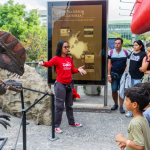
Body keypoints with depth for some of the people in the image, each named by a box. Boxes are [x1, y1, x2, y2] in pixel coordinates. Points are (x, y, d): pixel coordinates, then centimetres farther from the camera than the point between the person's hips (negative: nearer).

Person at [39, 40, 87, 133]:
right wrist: (43, 63, -48)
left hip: (69, 84, 6)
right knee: (59, 106, -1)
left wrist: (78, 70, -6)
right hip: (60, 84, -6)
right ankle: (57, 126, 11)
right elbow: (49, 63, -28)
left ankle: (72, 122, 34)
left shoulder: (70, 59, 9)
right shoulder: (56, 58, -10)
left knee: (69, 105, 19)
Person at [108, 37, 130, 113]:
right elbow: (109, 64, 2)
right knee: (114, 90, 5)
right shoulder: (110, 52, 3)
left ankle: (121, 106, 12)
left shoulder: (126, 52, 2)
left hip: (123, 74, -1)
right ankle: (115, 104, 25)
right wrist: (109, 75, -3)